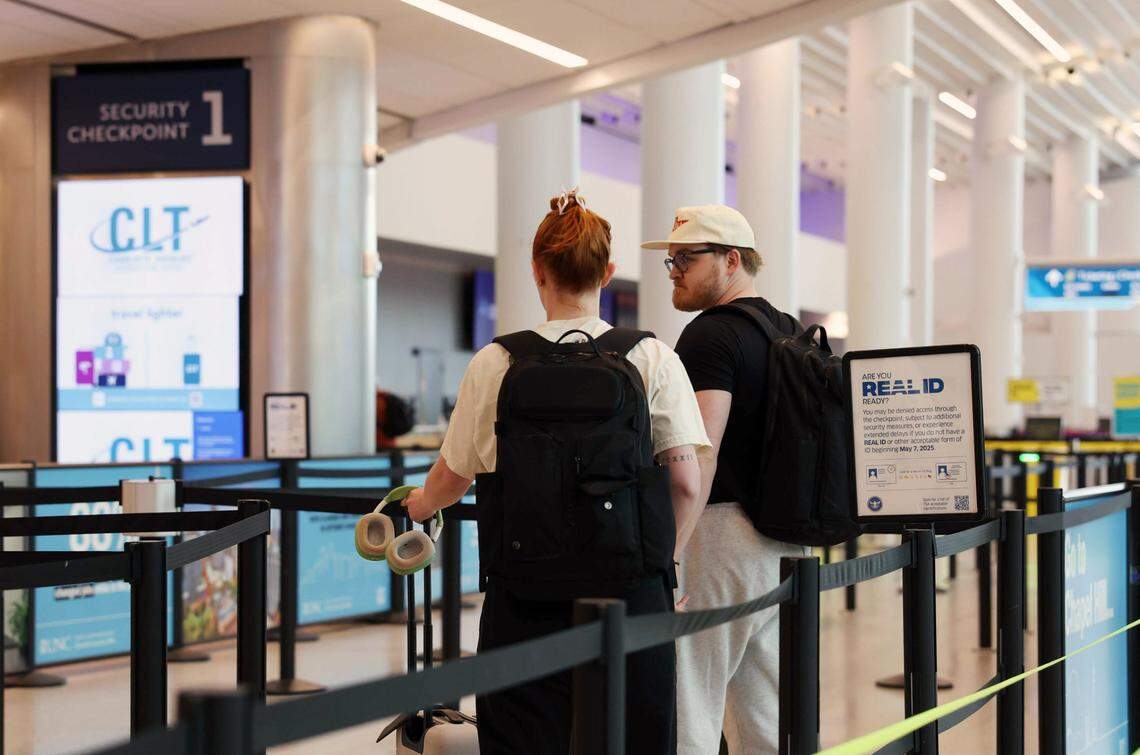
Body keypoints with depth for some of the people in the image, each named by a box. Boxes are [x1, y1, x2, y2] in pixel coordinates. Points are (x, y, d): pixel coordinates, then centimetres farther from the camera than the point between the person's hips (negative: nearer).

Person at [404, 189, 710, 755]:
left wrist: (421, 504, 34)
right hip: (630, 590, 0)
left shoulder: (495, 364, 0)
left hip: (524, 597, 0)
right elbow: (685, 484, -5)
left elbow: (453, 476, 12)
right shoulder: (653, 359, -1)